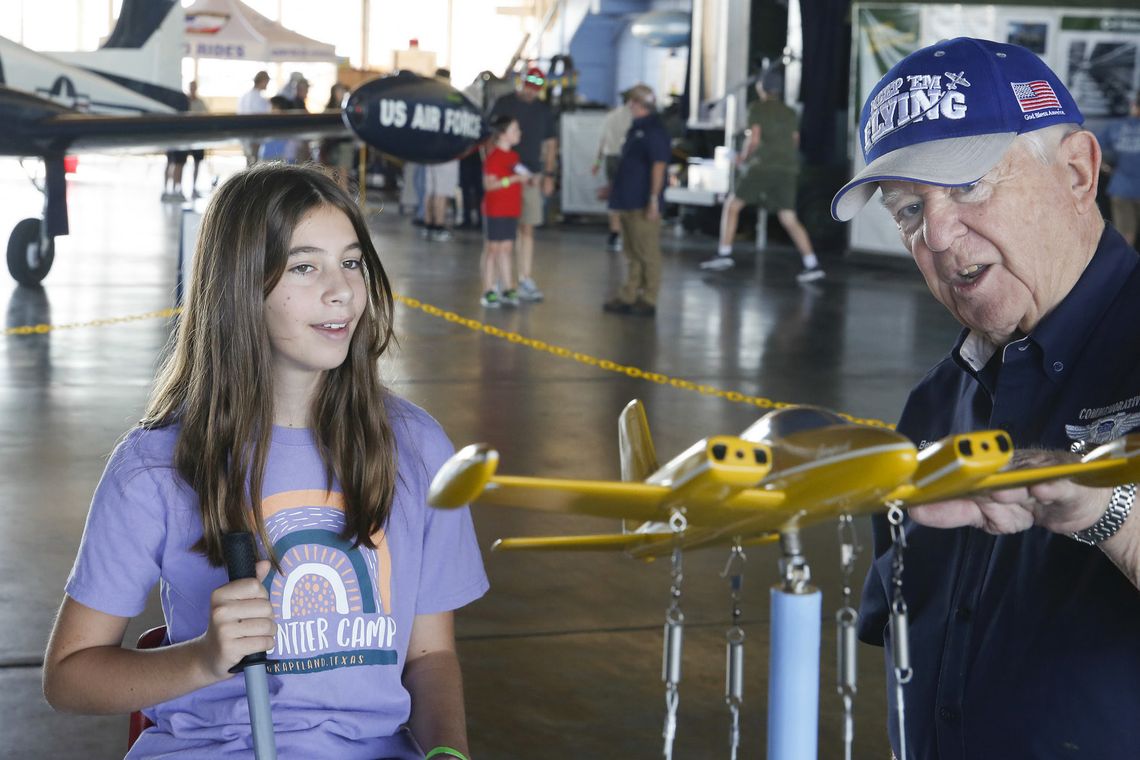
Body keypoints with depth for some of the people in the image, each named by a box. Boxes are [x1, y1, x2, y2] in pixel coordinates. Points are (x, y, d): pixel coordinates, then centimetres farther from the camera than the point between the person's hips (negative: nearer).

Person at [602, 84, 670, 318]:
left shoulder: (654, 130, -13)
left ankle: (648, 301, 1)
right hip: (628, 201, 10)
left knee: (647, 253, -4)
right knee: (632, 254, 13)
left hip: (644, 204, -10)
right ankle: (628, 297, 18)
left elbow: (659, 165, -20)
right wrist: (614, 189, 27)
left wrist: (654, 198, -25)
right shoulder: (635, 128, 16)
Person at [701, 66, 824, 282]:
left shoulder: (757, 108, 1)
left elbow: (754, 140, -10)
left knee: (732, 205, 10)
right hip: (788, 169, 5)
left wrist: (744, 156, 8)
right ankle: (812, 264, -11)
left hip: (762, 167, -5)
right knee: (789, 220, 3)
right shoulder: (790, 113, 18)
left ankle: (724, 254, 4)